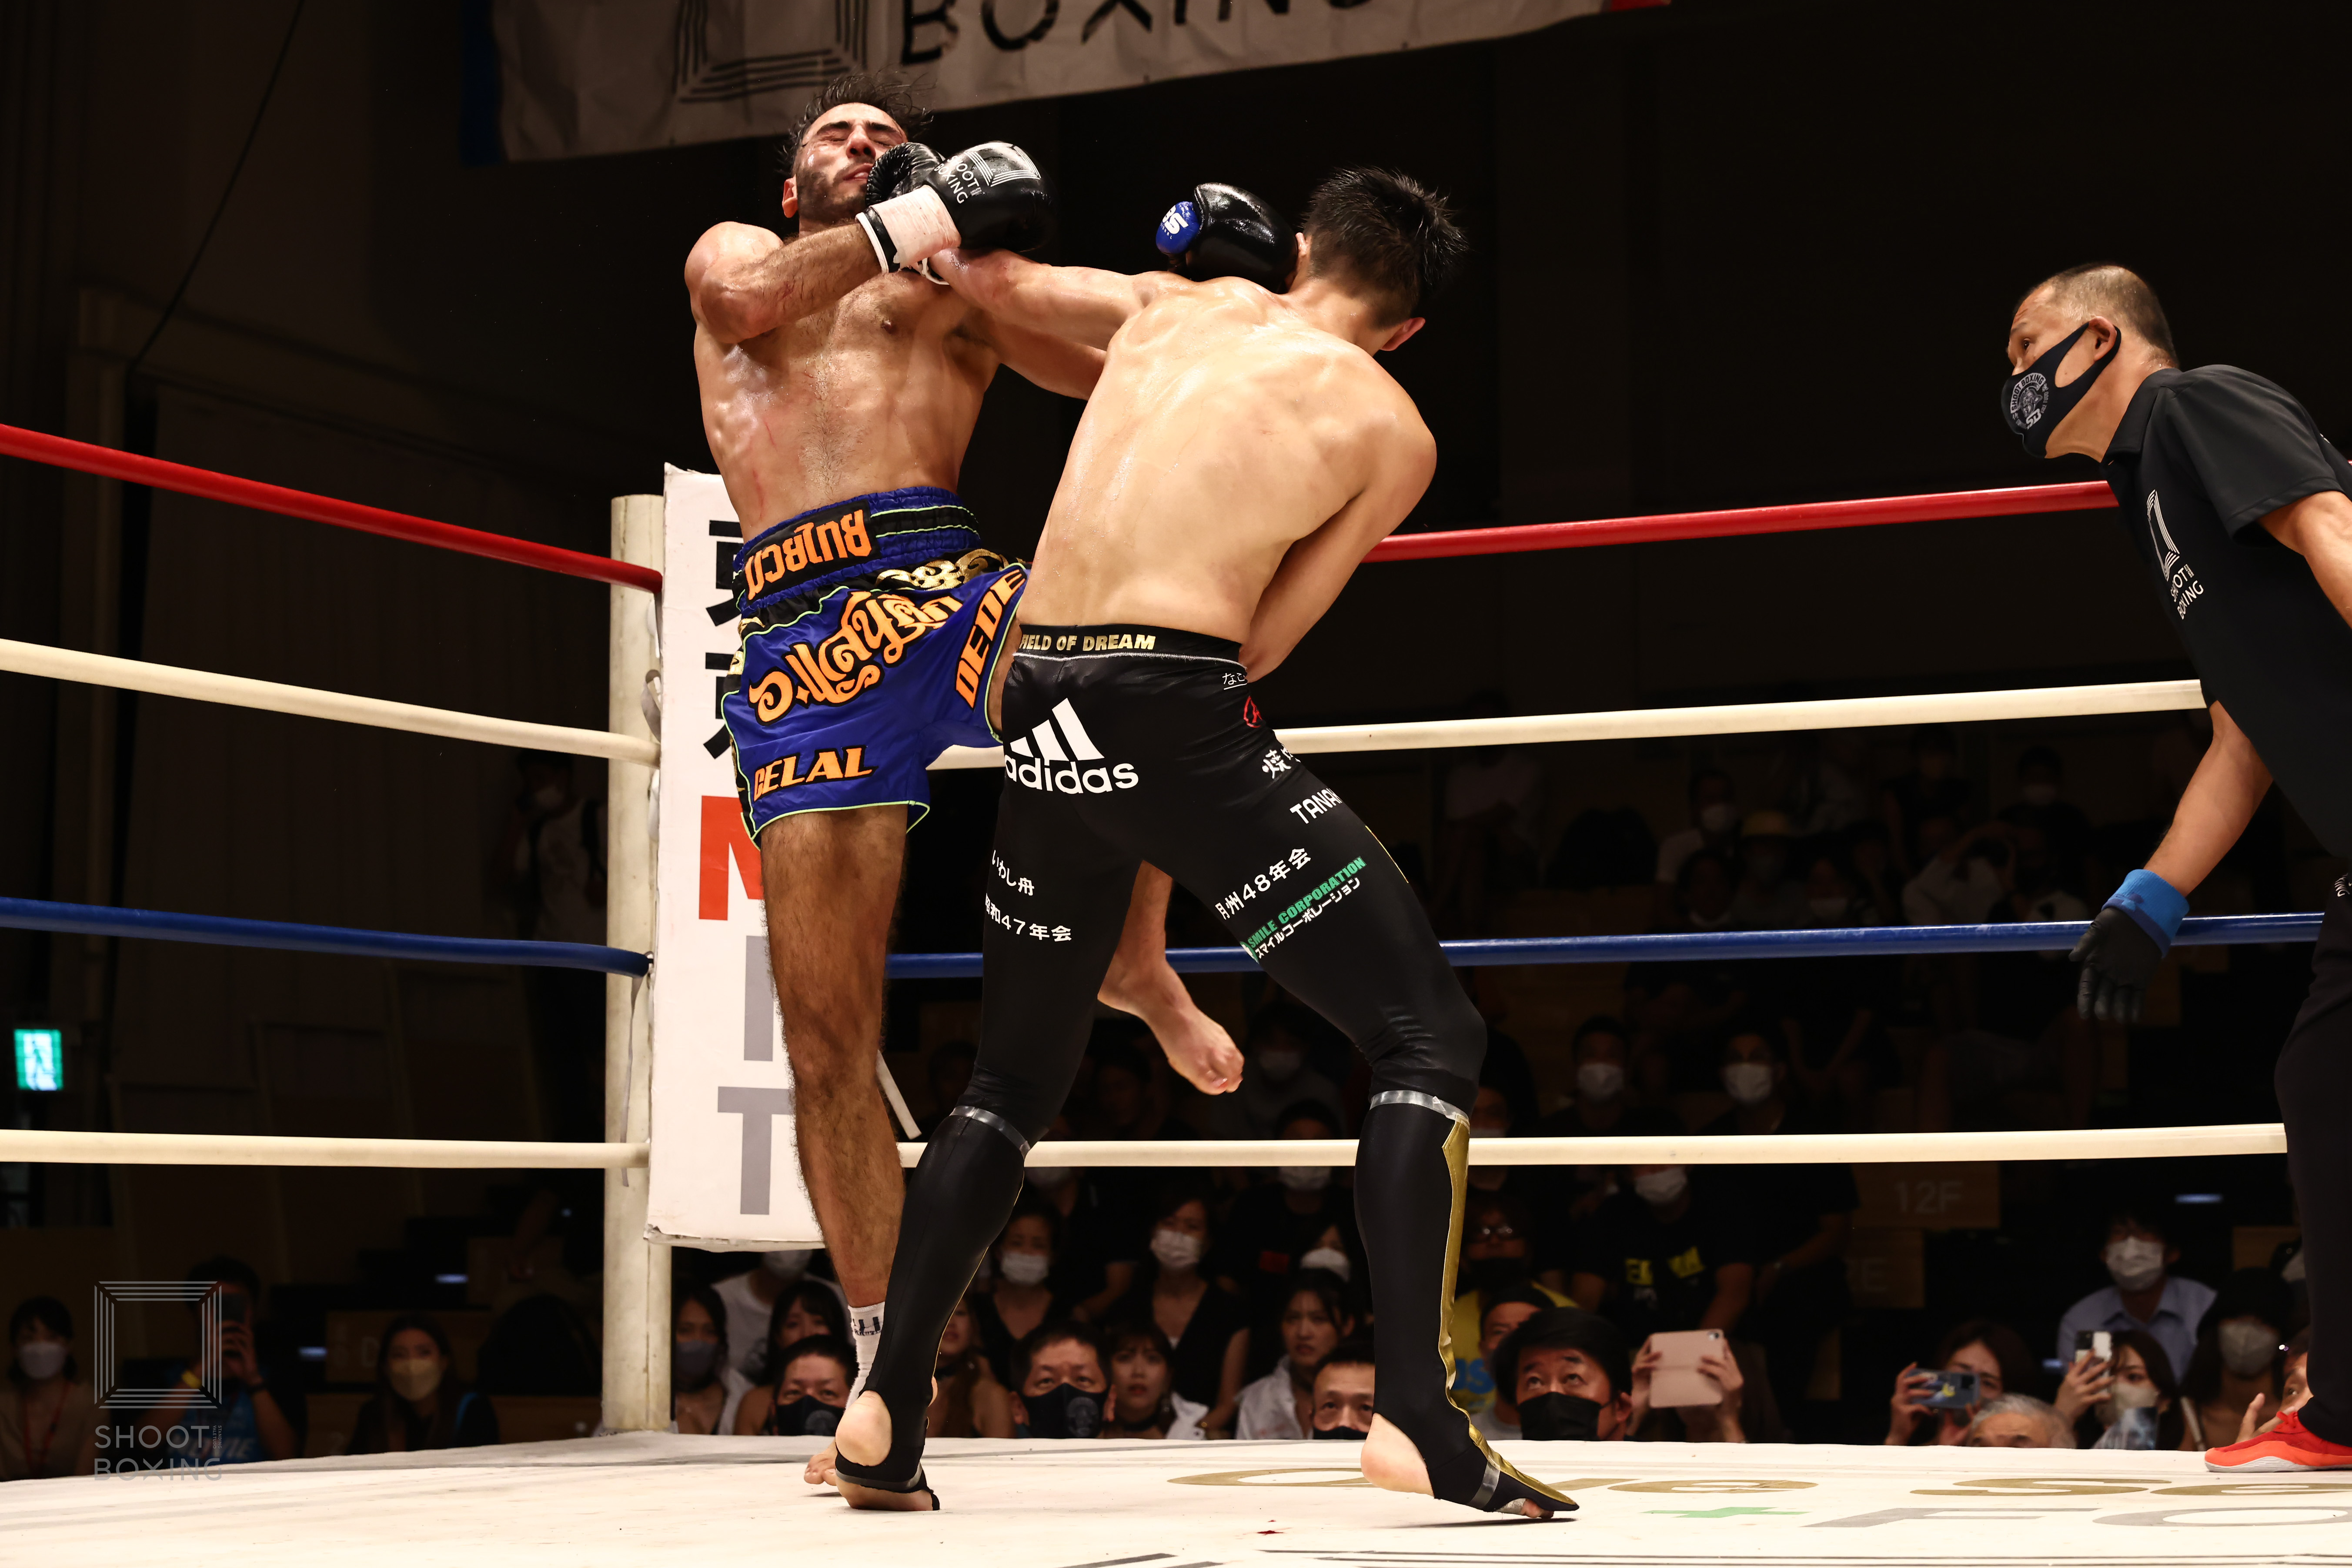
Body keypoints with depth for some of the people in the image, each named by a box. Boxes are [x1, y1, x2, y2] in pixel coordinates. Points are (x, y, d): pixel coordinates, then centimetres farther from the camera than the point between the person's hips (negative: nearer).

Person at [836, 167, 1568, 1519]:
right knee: (1429, 1037, 1)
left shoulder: (1180, 304, 20)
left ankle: (888, 1415, 16)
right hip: (1176, 718, -6)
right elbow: (1264, 641, 6)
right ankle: (1423, 1423, -12)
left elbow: (997, 281, 32)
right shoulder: (1393, 432, 7)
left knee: (1016, 1081, 21)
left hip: (1044, 719, 6)